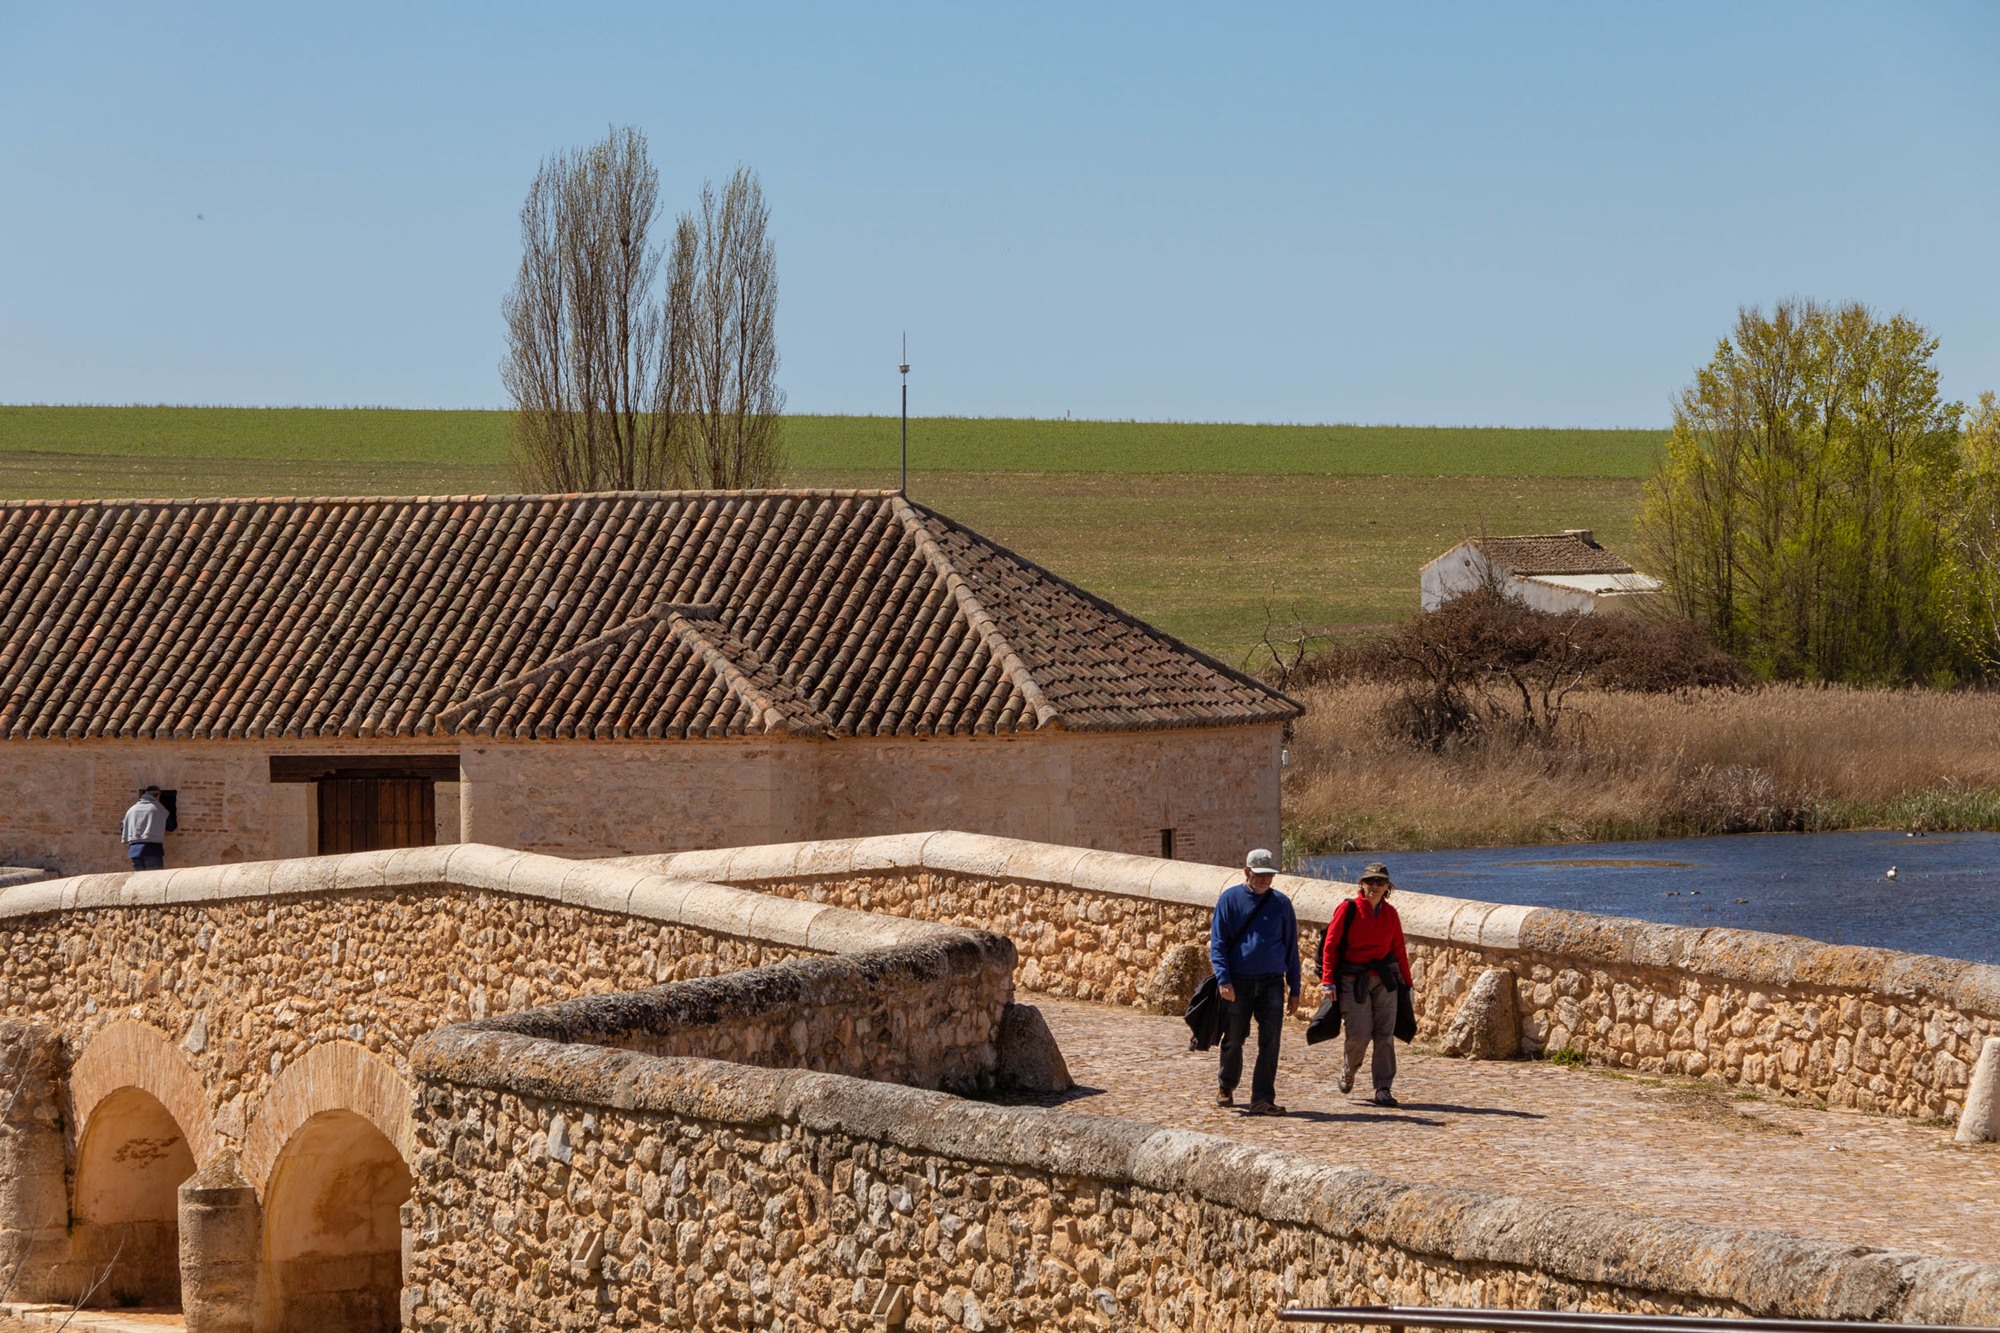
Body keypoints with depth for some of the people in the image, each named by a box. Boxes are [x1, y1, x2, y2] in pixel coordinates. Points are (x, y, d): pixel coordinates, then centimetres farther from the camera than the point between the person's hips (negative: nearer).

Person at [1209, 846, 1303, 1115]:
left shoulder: (1281, 903, 7)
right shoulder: (1230, 899, 1)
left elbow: (1291, 948, 13)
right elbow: (1217, 942, -2)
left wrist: (1295, 990, 11)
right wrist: (1223, 979, -15)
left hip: (1272, 983, 1)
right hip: (1238, 983, -1)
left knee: (1270, 1043, -10)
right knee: (1233, 1040, 10)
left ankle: (1263, 1099, -9)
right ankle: (1225, 1087, 33)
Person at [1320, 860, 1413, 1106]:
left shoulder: (1390, 913, 7)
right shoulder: (1348, 909, -5)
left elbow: (1399, 949, 14)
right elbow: (1330, 946, -5)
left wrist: (1406, 982, 14)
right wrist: (1327, 980, -11)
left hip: (1385, 979, 3)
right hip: (1354, 981, -3)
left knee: (1385, 1035, -2)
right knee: (1359, 1034, -8)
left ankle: (1383, 1089, 3)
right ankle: (1348, 1068, 24)